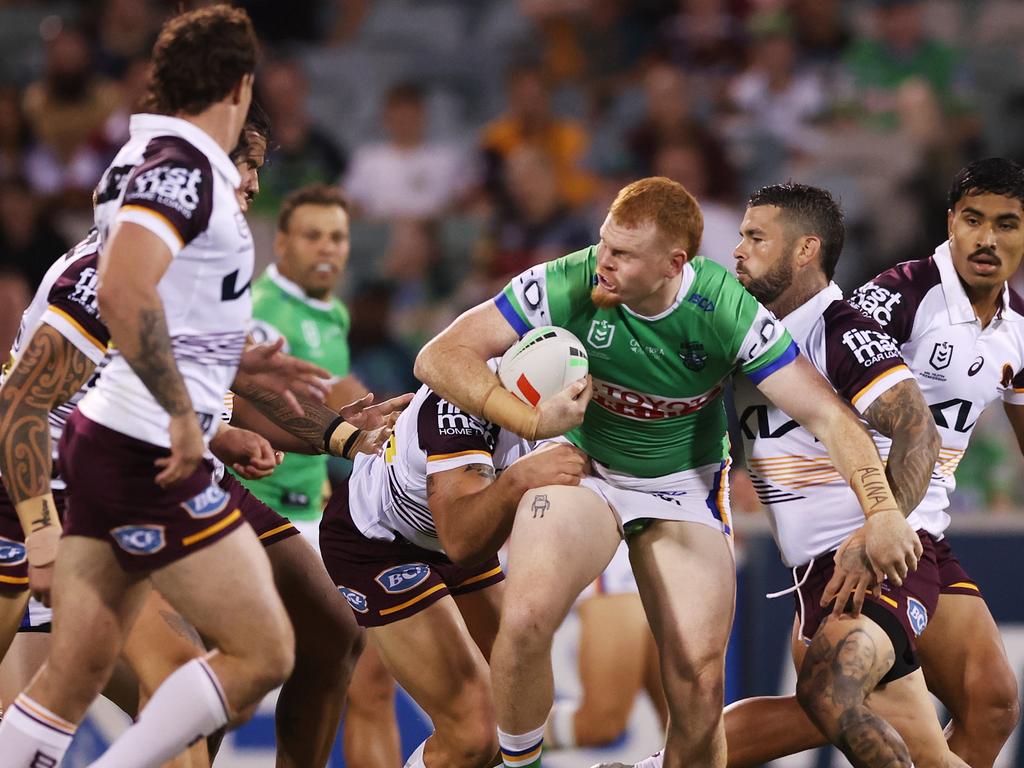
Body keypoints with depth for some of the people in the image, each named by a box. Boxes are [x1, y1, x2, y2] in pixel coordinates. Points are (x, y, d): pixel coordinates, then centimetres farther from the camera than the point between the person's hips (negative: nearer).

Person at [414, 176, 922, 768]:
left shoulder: (729, 312, -21)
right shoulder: (566, 286, -22)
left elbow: (828, 416, -19)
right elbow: (440, 358, -20)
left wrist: (882, 512, -33)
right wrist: (533, 422, -33)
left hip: (686, 486, 1)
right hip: (581, 468, -1)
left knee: (699, 681, -12)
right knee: (527, 618, -27)